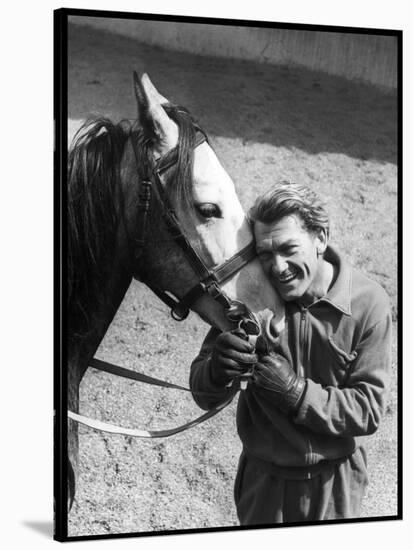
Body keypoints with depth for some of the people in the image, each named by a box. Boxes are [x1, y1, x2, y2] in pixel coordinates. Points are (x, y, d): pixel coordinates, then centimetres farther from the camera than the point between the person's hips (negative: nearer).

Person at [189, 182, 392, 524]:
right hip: (263, 478, 1)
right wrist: (217, 372, -33)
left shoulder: (368, 303, -17)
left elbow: (369, 410, -16)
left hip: (335, 480, -1)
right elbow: (204, 397, -10)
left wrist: (296, 392, -29)